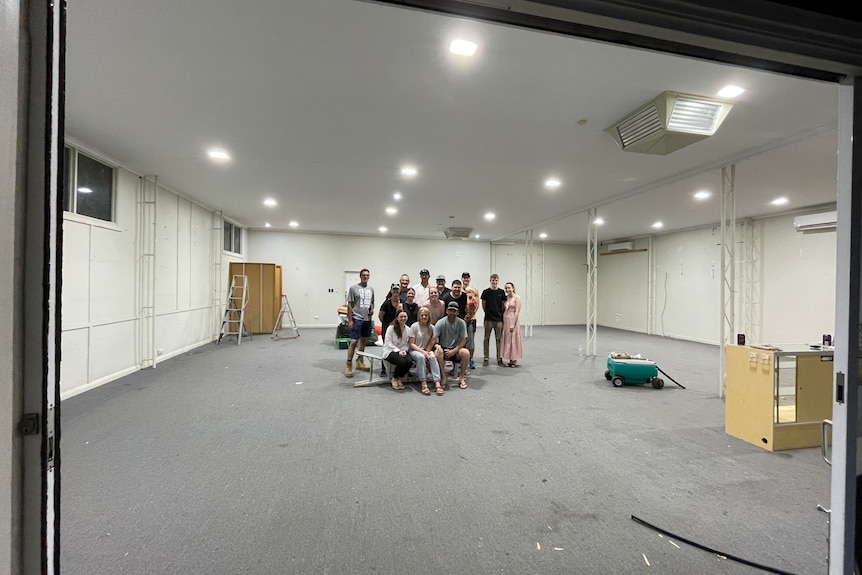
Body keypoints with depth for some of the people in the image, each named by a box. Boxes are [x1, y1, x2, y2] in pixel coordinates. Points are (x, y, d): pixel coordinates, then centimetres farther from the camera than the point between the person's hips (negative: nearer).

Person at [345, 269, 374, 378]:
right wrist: (350, 320, -10)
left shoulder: (371, 289, 12)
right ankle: (348, 365, -2)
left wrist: (372, 309, 2)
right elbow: (349, 305, -6)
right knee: (354, 341, -9)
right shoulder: (353, 288, -5)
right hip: (357, 319, -6)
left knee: (363, 340, 14)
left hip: (367, 319, 6)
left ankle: (360, 362, 27)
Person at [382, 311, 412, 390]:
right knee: (402, 362, -32)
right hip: (390, 351, -4)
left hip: (402, 351, 4)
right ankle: (394, 379, 0)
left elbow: (408, 343, 8)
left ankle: (399, 378, 2)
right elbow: (388, 343, -11)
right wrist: (398, 351, -19)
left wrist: (405, 350, -12)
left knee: (409, 361, -28)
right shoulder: (391, 328, -7)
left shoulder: (408, 329, 7)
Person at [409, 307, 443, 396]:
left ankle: (437, 383, -36)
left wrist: (437, 346, -14)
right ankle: (424, 384, -35)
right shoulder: (414, 326, -5)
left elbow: (434, 342, 11)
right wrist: (423, 351, -19)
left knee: (433, 357, -32)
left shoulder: (432, 328, 5)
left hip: (428, 350, 3)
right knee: (421, 357, -37)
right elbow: (411, 344, -7)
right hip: (415, 350, -2)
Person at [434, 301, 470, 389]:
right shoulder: (440, 322, -7)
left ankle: (461, 378, -11)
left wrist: (454, 350, -18)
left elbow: (463, 340, -5)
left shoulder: (461, 323, -2)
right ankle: (443, 377, -15)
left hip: (456, 349, 2)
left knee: (466, 352, -29)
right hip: (443, 349, -1)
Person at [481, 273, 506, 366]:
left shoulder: (501, 292, 3)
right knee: (486, 339, 5)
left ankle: (499, 359, 15)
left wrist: (500, 313, 4)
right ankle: (486, 358, 15)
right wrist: (488, 312, 11)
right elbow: (483, 305, 8)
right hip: (488, 319, -1)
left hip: (499, 319, 1)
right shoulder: (486, 292, -1)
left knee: (499, 339, 6)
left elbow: (503, 305, 9)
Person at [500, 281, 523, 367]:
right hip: (505, 321, 6)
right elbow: (503, 310, 12)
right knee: (507, 340, 9)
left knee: (513, 340, 0)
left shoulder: (517, 297, -8)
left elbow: (517, 312, -13)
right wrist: (502, 322, 4)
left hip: (513, 320, -6)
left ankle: (515, 361, 10)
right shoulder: (505, 297, 9)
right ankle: (510, 360, 18)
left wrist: (513, 324, -18)